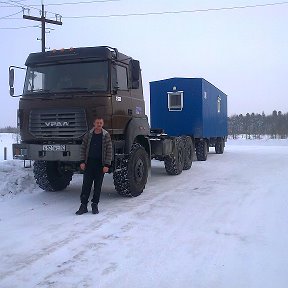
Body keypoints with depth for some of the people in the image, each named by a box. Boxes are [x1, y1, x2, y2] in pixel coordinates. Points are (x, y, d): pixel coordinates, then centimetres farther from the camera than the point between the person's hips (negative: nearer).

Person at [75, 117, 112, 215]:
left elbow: (109, 151, -3)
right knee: (86, 185, -1)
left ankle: (95, 205, 16)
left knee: (98, 185, 6)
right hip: (89, 163, 1)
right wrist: (82, 162, -1)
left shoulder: (106, 136, -1)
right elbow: (83, 148, 7)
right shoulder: (88, 135, 5)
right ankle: (83, 205, 4)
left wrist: (107, 165, -10)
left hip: (100, 164, -1)